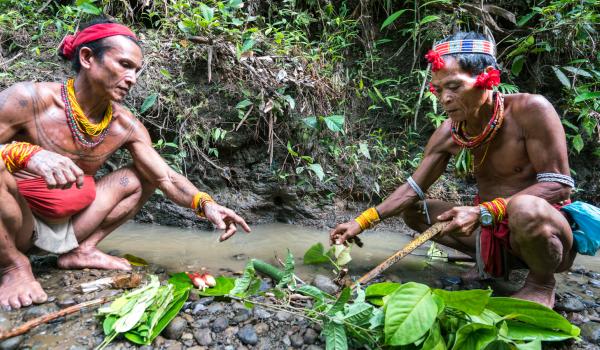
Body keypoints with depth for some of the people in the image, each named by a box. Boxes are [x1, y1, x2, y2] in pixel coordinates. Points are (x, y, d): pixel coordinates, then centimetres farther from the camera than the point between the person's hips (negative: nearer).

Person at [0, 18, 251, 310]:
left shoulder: (126, 126, -8)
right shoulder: (28, 100, -22)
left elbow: (167, 178, -7)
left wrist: (205, 204, -24)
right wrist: (24, 153, -45)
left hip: (69, 223, 5)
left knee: (142, 178, 2)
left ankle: (81, 250, -1)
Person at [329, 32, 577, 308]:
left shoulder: (530, 109, -21)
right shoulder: (448, 134, -6)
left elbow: (559, 183, -22)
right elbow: (413, 189, -1)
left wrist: (483, 212, -33)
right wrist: (362, 222, -11)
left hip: (547, 224, -5)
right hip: (492, 229, 6)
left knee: (525, 209, -40)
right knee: (412, 211, 3)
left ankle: (542, 283, -8)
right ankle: (492, 262, 7)